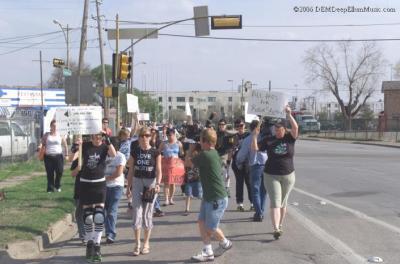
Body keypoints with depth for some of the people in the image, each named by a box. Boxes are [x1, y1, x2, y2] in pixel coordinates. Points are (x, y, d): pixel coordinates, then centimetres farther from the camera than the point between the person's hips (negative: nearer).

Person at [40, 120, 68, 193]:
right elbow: (42, 144, 12)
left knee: (59, 171, -11)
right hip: (48, 156, 1)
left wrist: (66, 154, 7)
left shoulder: (60, 136, 7)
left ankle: (57, 186, 12)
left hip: (58, 156, 0)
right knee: (50, 174, 1)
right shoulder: (46, 135, 9)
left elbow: (65, 146, 13)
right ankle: (50, 188, 11)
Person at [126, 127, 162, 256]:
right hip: (137, 182, 1)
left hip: (151, 183, -1)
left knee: (147, 214, 6)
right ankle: (137, 244, 5)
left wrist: (157, 184, -23)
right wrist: (128, 187, 4)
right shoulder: (134, 151, 3)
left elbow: (158, 171, -8)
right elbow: (131, 170, 7)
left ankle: (146, 243, 18)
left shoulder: (155, 153, -3)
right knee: (137, 213, -4)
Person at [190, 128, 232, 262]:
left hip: (217, 199, -9)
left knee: (211, 228, 5)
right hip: (208, 196, 9)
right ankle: (207, 252, 17)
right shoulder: (214, 153, 5)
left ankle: (225, 243, 30)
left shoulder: (205, 155, -23)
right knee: (201, 223, 9)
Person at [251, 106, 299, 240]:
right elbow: (255, 148, -5)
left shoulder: (289, 138, -1)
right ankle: (276, 229, -18)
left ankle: (280, 226, 28)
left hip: (288, 176, 1)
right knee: (275, 202, -9)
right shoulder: (269, 140, -1)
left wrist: (289, 115, -27)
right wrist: (255, 135, -19)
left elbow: (295, 128, -19)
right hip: (271, 176, -1)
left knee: (283, 202, 14)